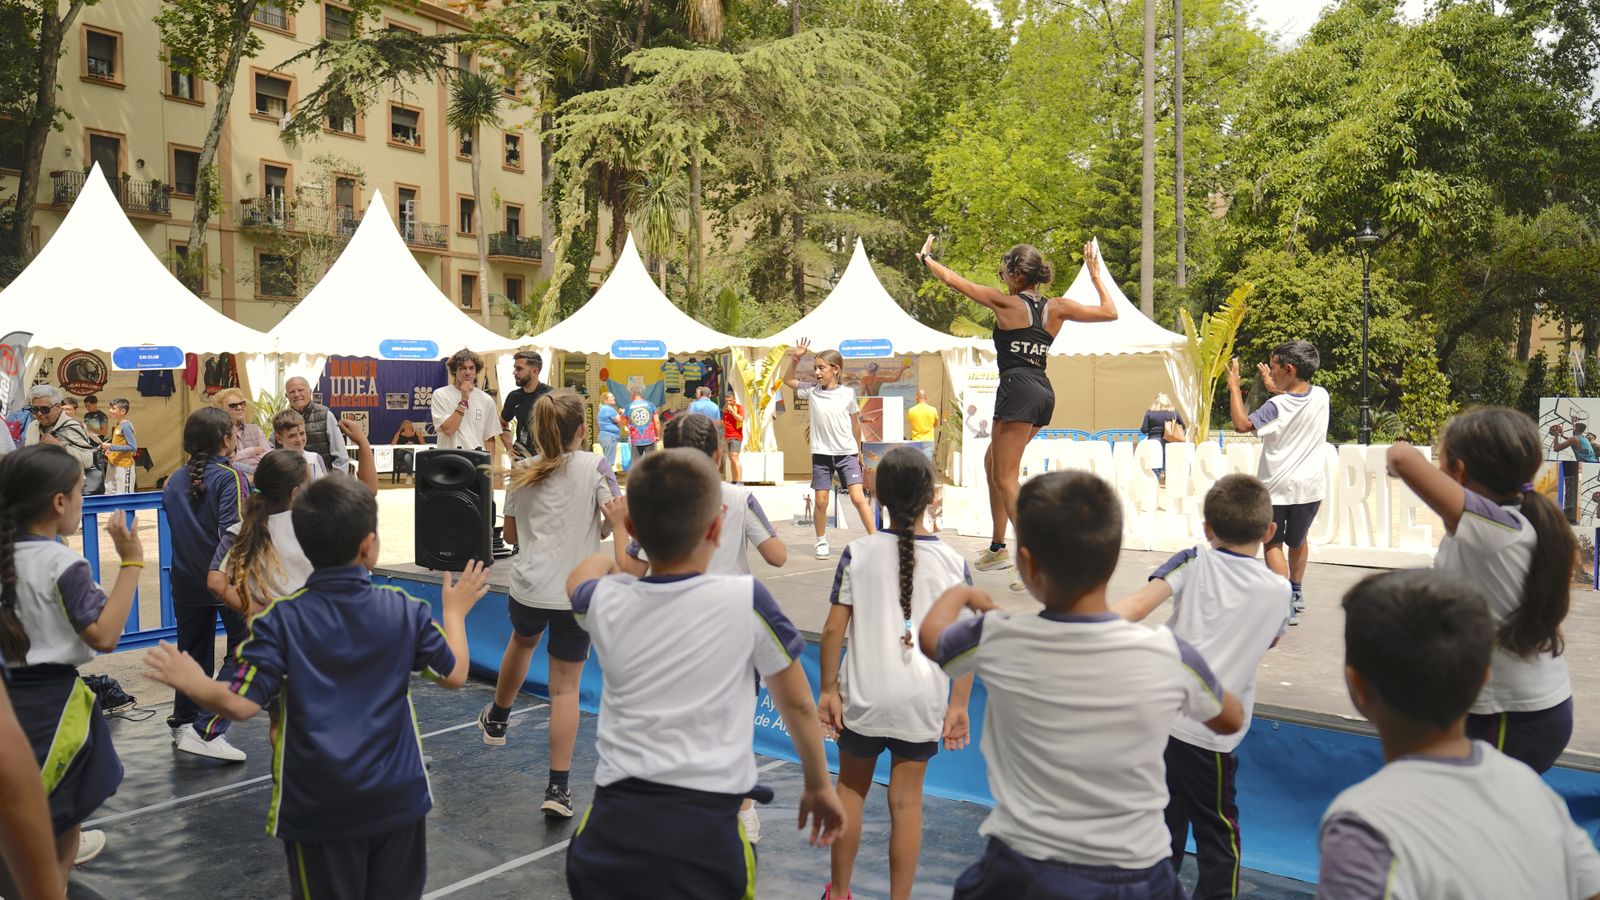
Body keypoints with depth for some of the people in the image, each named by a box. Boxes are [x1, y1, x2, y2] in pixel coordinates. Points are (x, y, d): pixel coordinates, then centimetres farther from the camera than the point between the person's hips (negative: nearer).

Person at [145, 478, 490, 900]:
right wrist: (454, 610, 17)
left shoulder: (281, 620, -14)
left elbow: (240, 704, -16)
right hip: (397, 801, 1)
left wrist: (192, 683, 4)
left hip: (318, 810, -1)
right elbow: (454, 674, 2)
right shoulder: (406, 609, -9)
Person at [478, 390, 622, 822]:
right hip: (576, 592, -3)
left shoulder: (522, 473, 4)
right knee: (565, 687, 3)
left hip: (527, 588, 4)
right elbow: (619, 522, -13)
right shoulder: (593, 466, -8)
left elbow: (511, 534, 11)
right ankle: (558, 787, 2)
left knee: (522, 641, 34)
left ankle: (497, 719, 56)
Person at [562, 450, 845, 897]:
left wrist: (606, 561, 49)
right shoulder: (746, 600, -10)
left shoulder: (606, 602, -1)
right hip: (707, 830, -2)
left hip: (613, 823, 2)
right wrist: (819, 787, 20)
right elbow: (798, 706, 4)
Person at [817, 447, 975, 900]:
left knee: (851, 788, 18)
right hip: (922, 702, 0)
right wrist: (958, 705, 2)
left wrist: (828, 689, 0)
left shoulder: (858, 552, -8)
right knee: (906, 800, 10)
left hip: (864, 697, 0)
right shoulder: (952, 562, -6)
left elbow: (834, 629, -9)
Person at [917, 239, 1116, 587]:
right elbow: (1109, 312, 19)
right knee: (992, 462, 23)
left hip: (1018, 389, -8)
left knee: (1005, 479, -5)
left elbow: (952, 278, 8)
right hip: (1044, 392, 8)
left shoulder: (1005, 302, -3)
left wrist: (925, 258, 25)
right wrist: (1094, 273, 28)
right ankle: (998, 548, 28)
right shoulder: (1057, 307, 9)